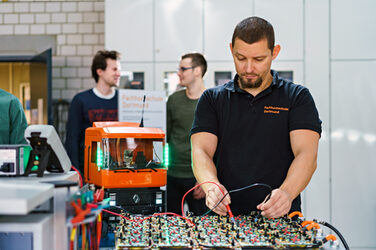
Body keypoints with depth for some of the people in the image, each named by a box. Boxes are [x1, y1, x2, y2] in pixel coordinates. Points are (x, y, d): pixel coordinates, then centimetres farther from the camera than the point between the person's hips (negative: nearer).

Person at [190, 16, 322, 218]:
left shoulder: (297, 97, 7)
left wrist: (286, 192, -26)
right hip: (225, 218, 1)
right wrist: (211, 186, -21)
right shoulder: (212, 99, 12)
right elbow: (201, 151, 1)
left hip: (281, 219, -1)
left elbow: (306, 155, -6)